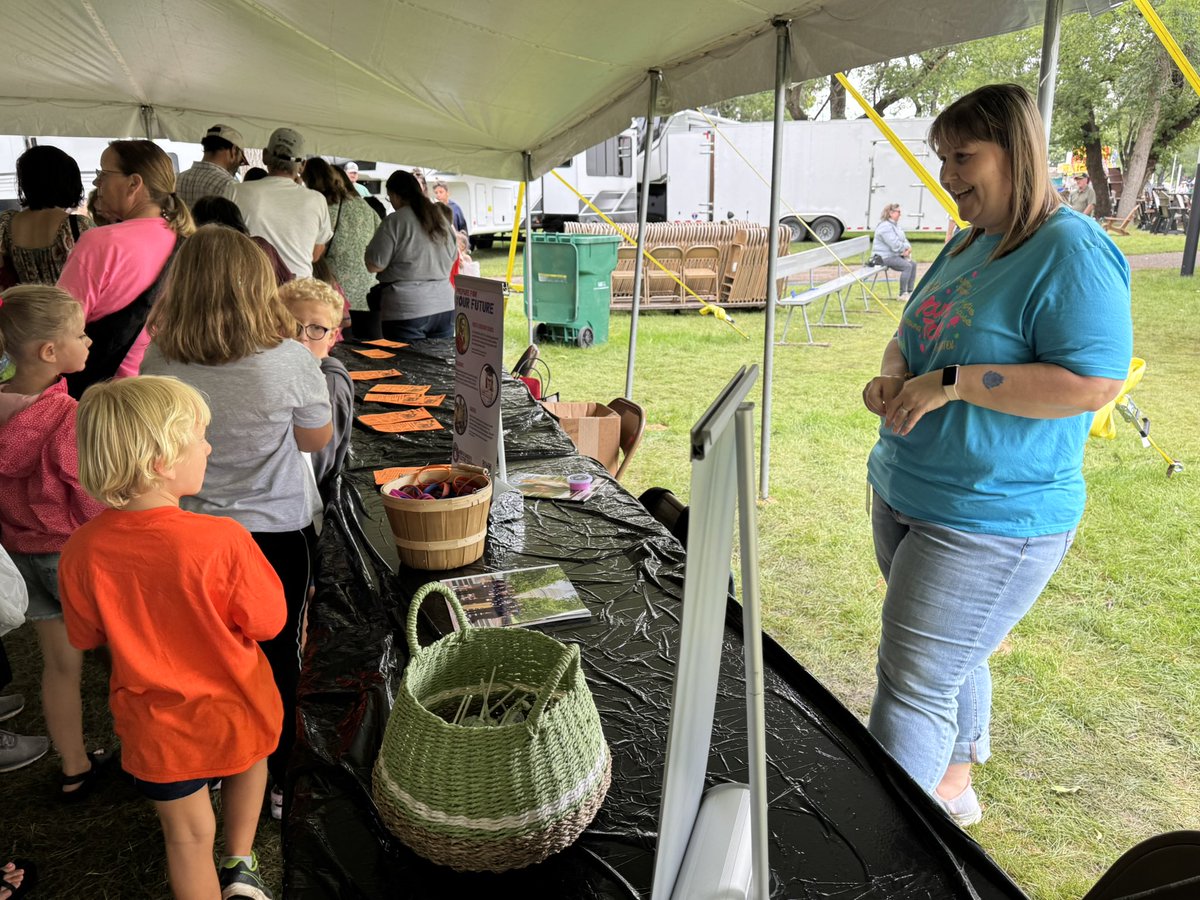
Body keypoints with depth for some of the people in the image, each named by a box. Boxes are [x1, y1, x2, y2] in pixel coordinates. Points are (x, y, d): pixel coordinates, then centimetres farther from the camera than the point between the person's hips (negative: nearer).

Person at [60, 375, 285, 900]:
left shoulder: (82, 551, -20)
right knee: (249, 761, 34)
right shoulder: (223, 541, -31)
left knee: (188, 835, 22)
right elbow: (268, 622, -17)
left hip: (156, 725, 2)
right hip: (233, 710, -1)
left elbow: (87, 637, -3)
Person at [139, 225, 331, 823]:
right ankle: (281, 784, 32)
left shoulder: (158, 363, -13)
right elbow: (317, 438, -5)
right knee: (277, 655, 16)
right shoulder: (288, 361, -23)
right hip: (278, 532, -2)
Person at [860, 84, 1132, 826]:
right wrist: (894, 374, -4)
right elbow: (915, 334, 18)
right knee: (954, 657, 23)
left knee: (914, 682, -3)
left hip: (992, 520, -8)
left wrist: (952, 382, -24)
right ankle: (951, 785, 43)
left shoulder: (1071, 252, -17)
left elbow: (1096, 381, -23)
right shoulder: (968, 244, 9)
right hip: (904, 493, 9)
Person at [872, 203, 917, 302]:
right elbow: (895, 245, -25)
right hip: (884, 257, -11)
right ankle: (902, 294, -17)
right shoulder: (885, 226, -19)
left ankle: (909, 292, 8)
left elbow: (904, 240, 17)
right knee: (907, 266, -22)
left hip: (895, 255, 11)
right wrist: (906, 247, -8)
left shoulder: (895, 224, 16)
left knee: (913, 264, 3)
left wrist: (907, 249, -5)